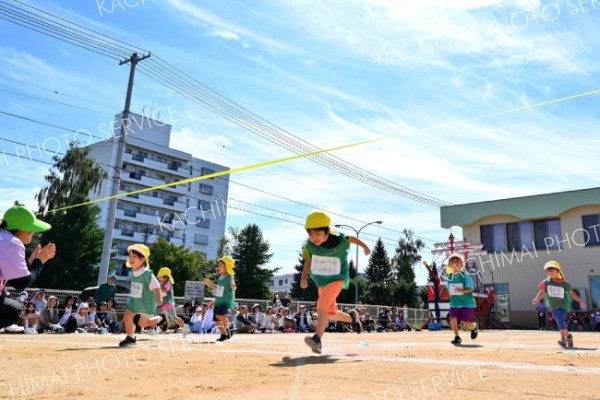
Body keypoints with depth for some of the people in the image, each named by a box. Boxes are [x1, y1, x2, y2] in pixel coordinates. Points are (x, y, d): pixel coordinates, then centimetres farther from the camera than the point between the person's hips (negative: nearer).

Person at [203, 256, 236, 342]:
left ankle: (228, 330, -6)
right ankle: (223, 335, 24)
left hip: (227, 300, -8)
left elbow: (233, 287, -25)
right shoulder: (220, 276, 8)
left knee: (220, 314, -28)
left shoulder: (229, 277, -14)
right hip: (218, 300, 8)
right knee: (217, 319, 7)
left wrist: (233, 287, -46)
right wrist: (209, 284, 12)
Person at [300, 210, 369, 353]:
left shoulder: (339, 241, -23)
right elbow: (308, 260, 2)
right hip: (320, 281, 5)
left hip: (337, 279, -5)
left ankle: (317, 339, -32)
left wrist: (364, 246, 14)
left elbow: (350, 238, -2)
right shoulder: (309, 245, -14)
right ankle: (352, 318, 43)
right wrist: (304, 277, -9)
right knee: (331, 312, 16)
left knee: (323, 305, -27)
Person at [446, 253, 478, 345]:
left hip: (467, 303, -4)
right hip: (454, 304, 4)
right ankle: (457, 337, 5)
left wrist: (463, 290, -31)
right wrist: (452, 298, 10)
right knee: (453, 319, -12)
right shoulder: (450, 277, 4)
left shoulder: (465, 275, -10)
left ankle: (474, 327, 33)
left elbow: (470, 288, -14)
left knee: (466, 323, -3)